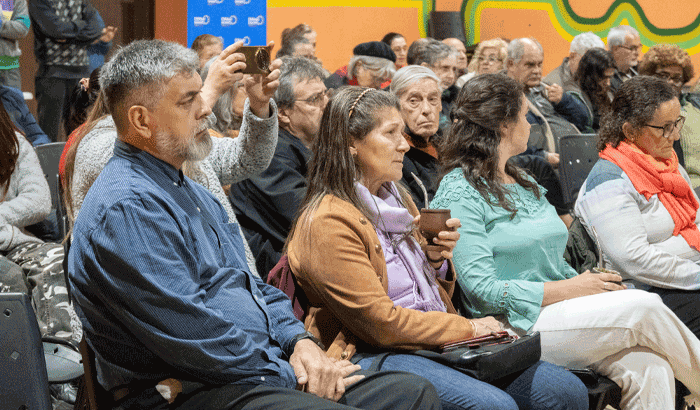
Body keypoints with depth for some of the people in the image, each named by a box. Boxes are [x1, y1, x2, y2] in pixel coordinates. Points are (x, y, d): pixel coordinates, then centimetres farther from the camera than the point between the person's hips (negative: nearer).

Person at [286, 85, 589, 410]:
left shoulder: (397, 199, 18)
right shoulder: (327, 222, -11)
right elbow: (378, 322, -16)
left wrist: (437, 261, 2)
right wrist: (466, 328, -10)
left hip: (440, 343, 8)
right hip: (372, 355, -8)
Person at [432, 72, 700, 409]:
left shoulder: (523, 183, 20)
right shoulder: (459, 193, -7)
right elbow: (482, 290, -15)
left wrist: (588, 282, -1)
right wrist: (570, 288, -14)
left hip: (560, 307, 8)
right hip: (513, 326, -8)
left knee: (650, 369, -20)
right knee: (644, 307, -20)